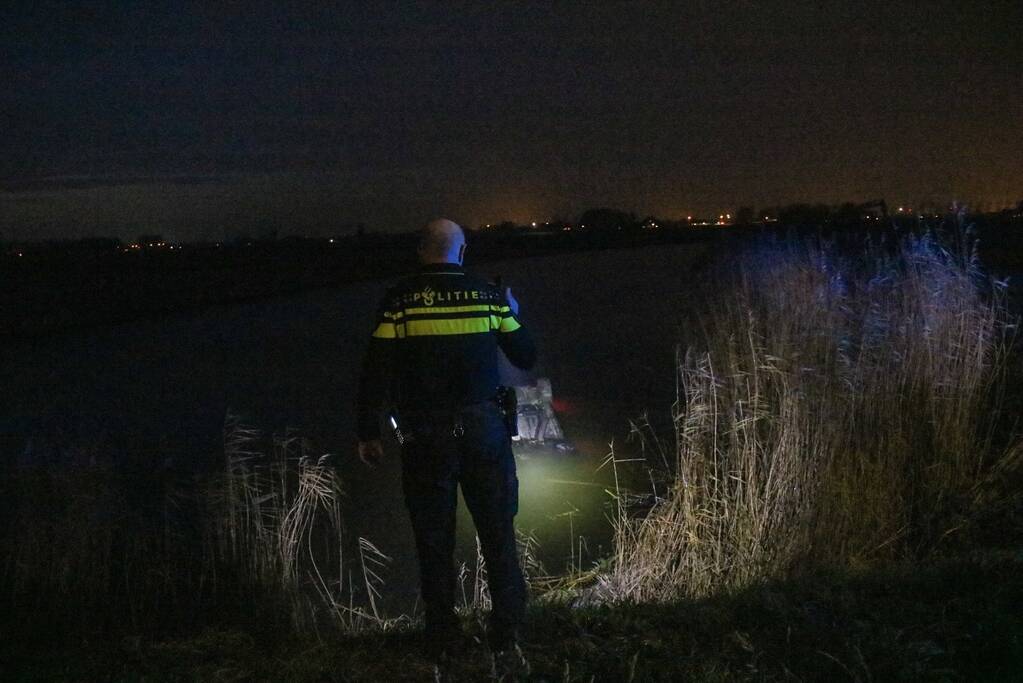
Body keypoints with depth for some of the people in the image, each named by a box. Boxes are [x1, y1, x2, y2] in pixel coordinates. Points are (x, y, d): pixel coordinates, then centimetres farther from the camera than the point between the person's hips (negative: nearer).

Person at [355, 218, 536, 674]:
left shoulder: (399, 300, -3)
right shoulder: (488, 296, 1)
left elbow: (376, 371, -5)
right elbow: (525, 358, 9)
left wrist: (368, 434, 4)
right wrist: (513, 316, 27)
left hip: (424, 437, 0)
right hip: (483, 430, 1)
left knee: (434, 542, 11)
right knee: (498, 536, 7)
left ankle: (443, 640, 19)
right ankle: (505, 642, 6)